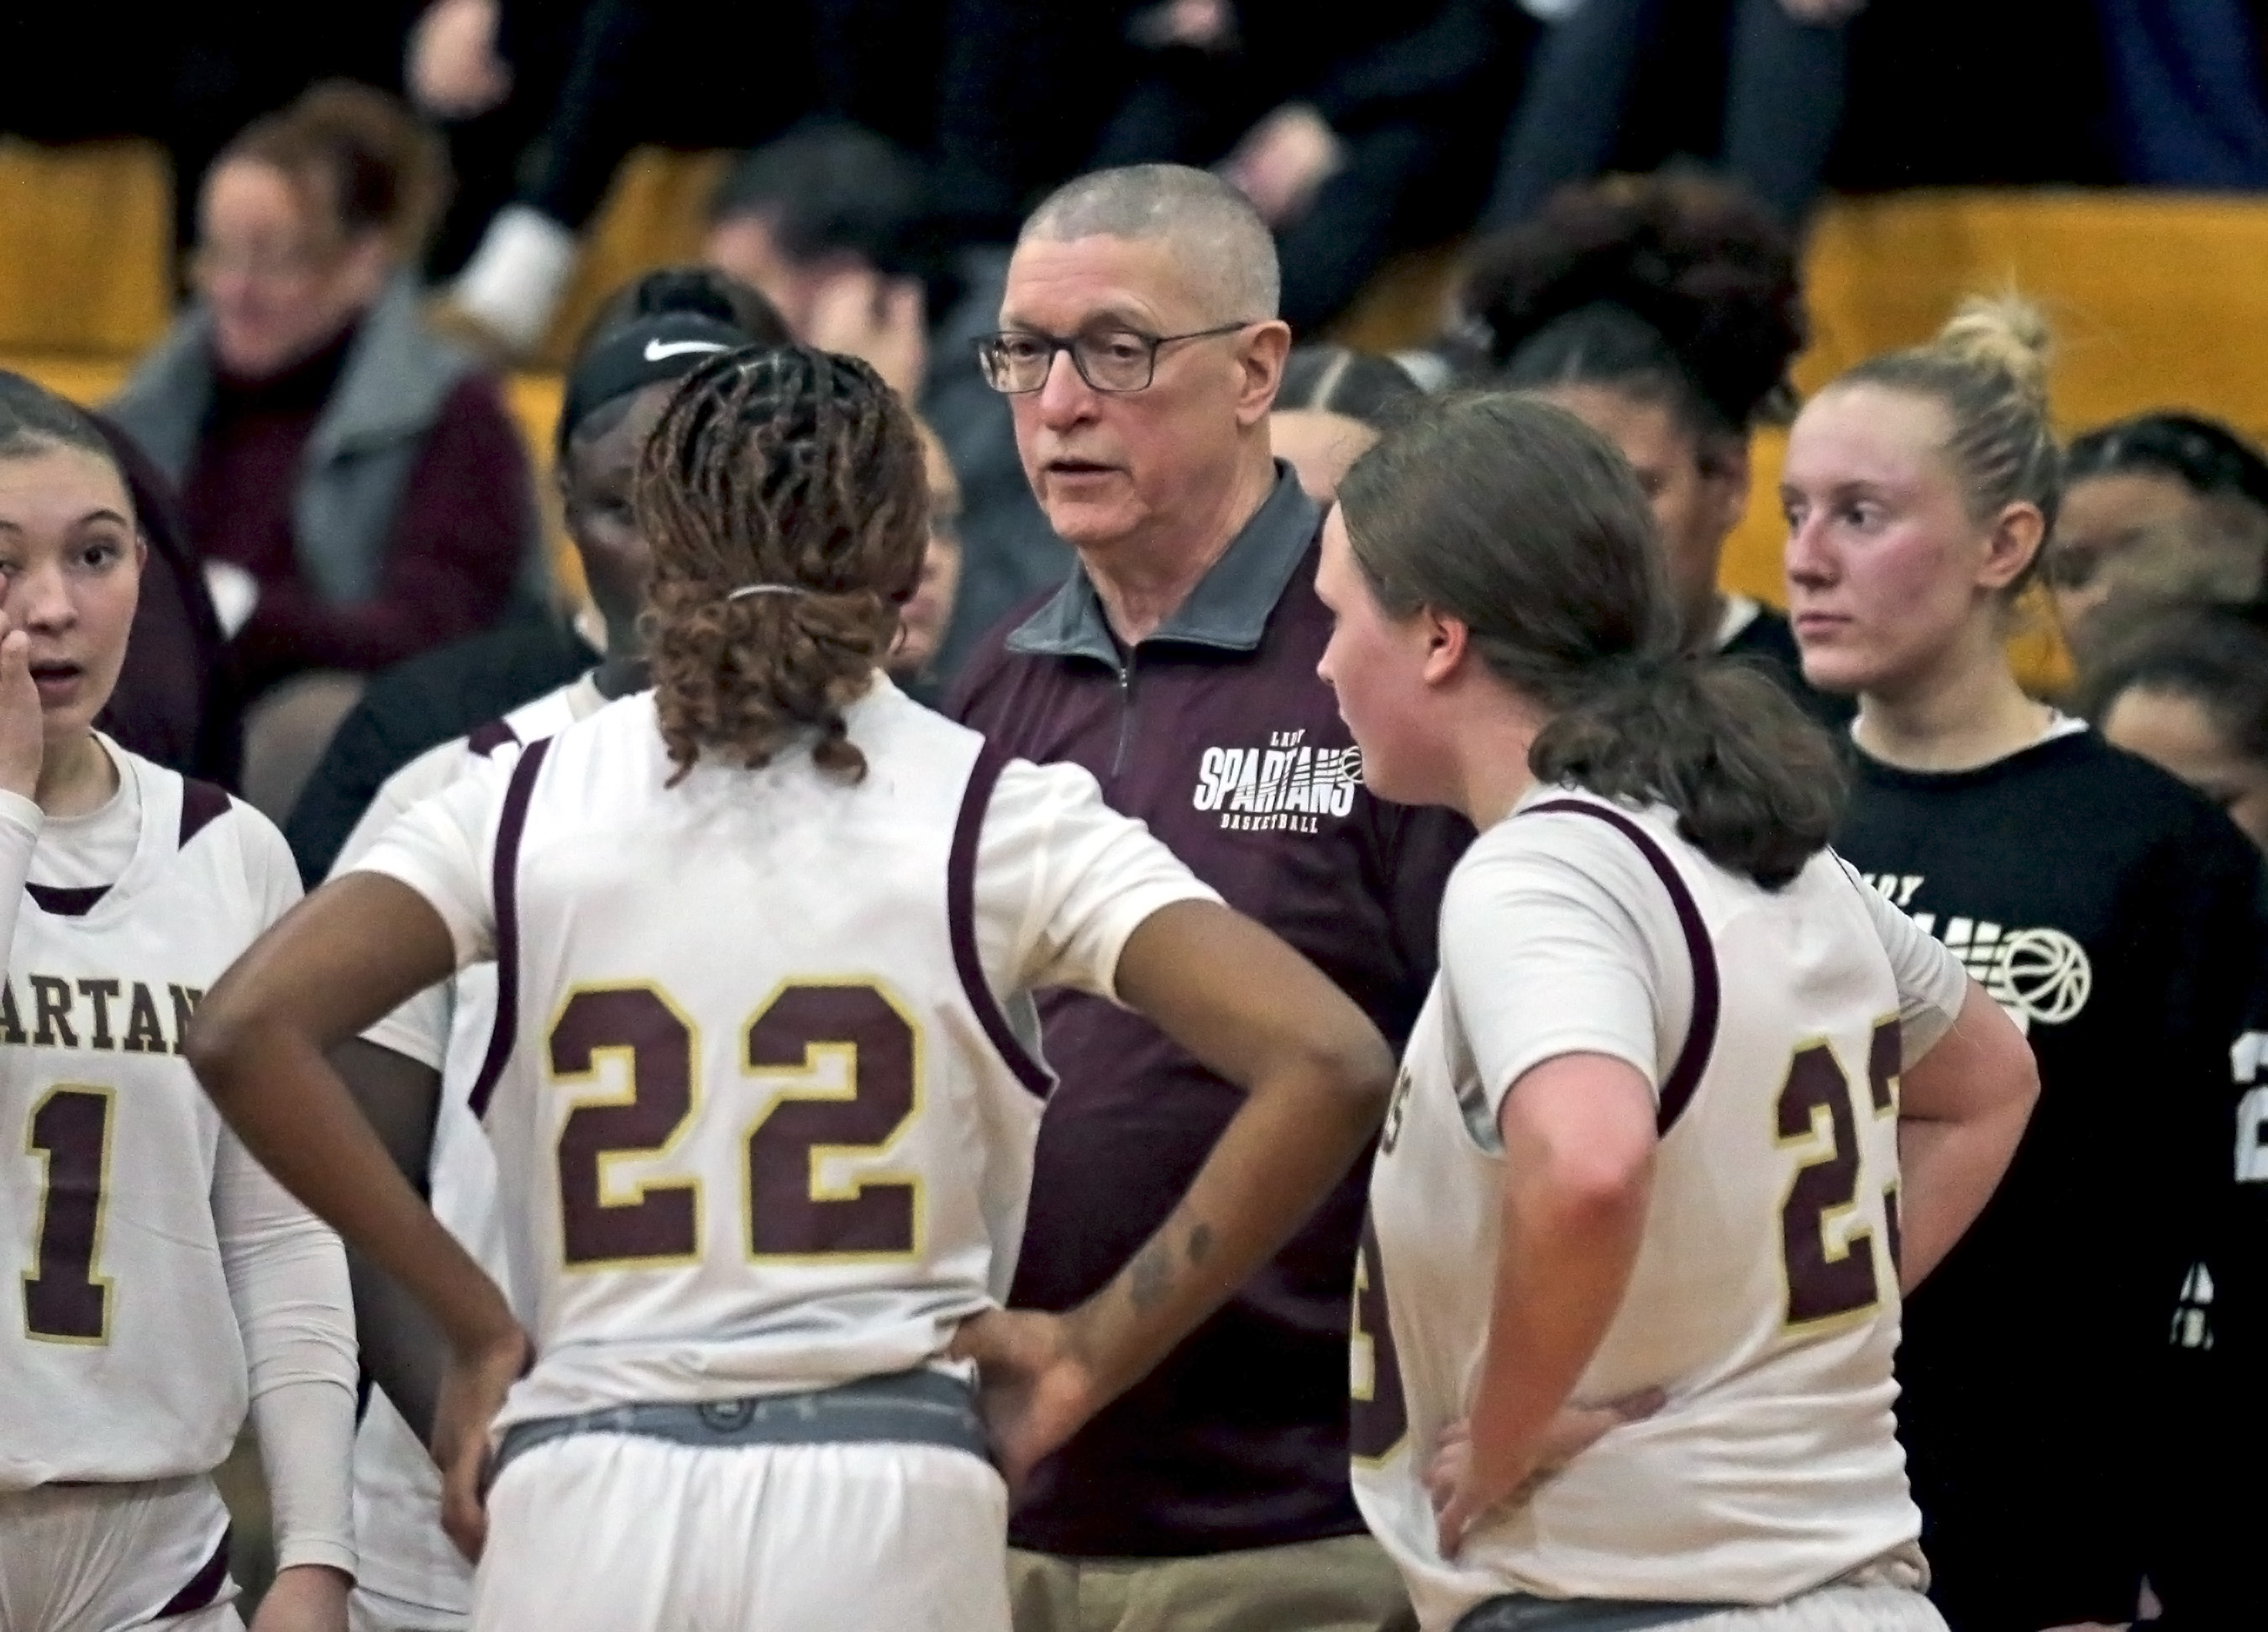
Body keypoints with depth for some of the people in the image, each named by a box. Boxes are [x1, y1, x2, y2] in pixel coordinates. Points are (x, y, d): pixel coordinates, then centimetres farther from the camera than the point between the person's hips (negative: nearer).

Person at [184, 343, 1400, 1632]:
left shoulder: (529, 807, 6)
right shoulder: (995, 817, 1)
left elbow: (244, 1031, -7)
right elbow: (1328, 1065, -9)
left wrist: (473, 1320, 1)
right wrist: (1101, 1349, 0)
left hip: (585, 1505, 1)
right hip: (888, 1510, -1)